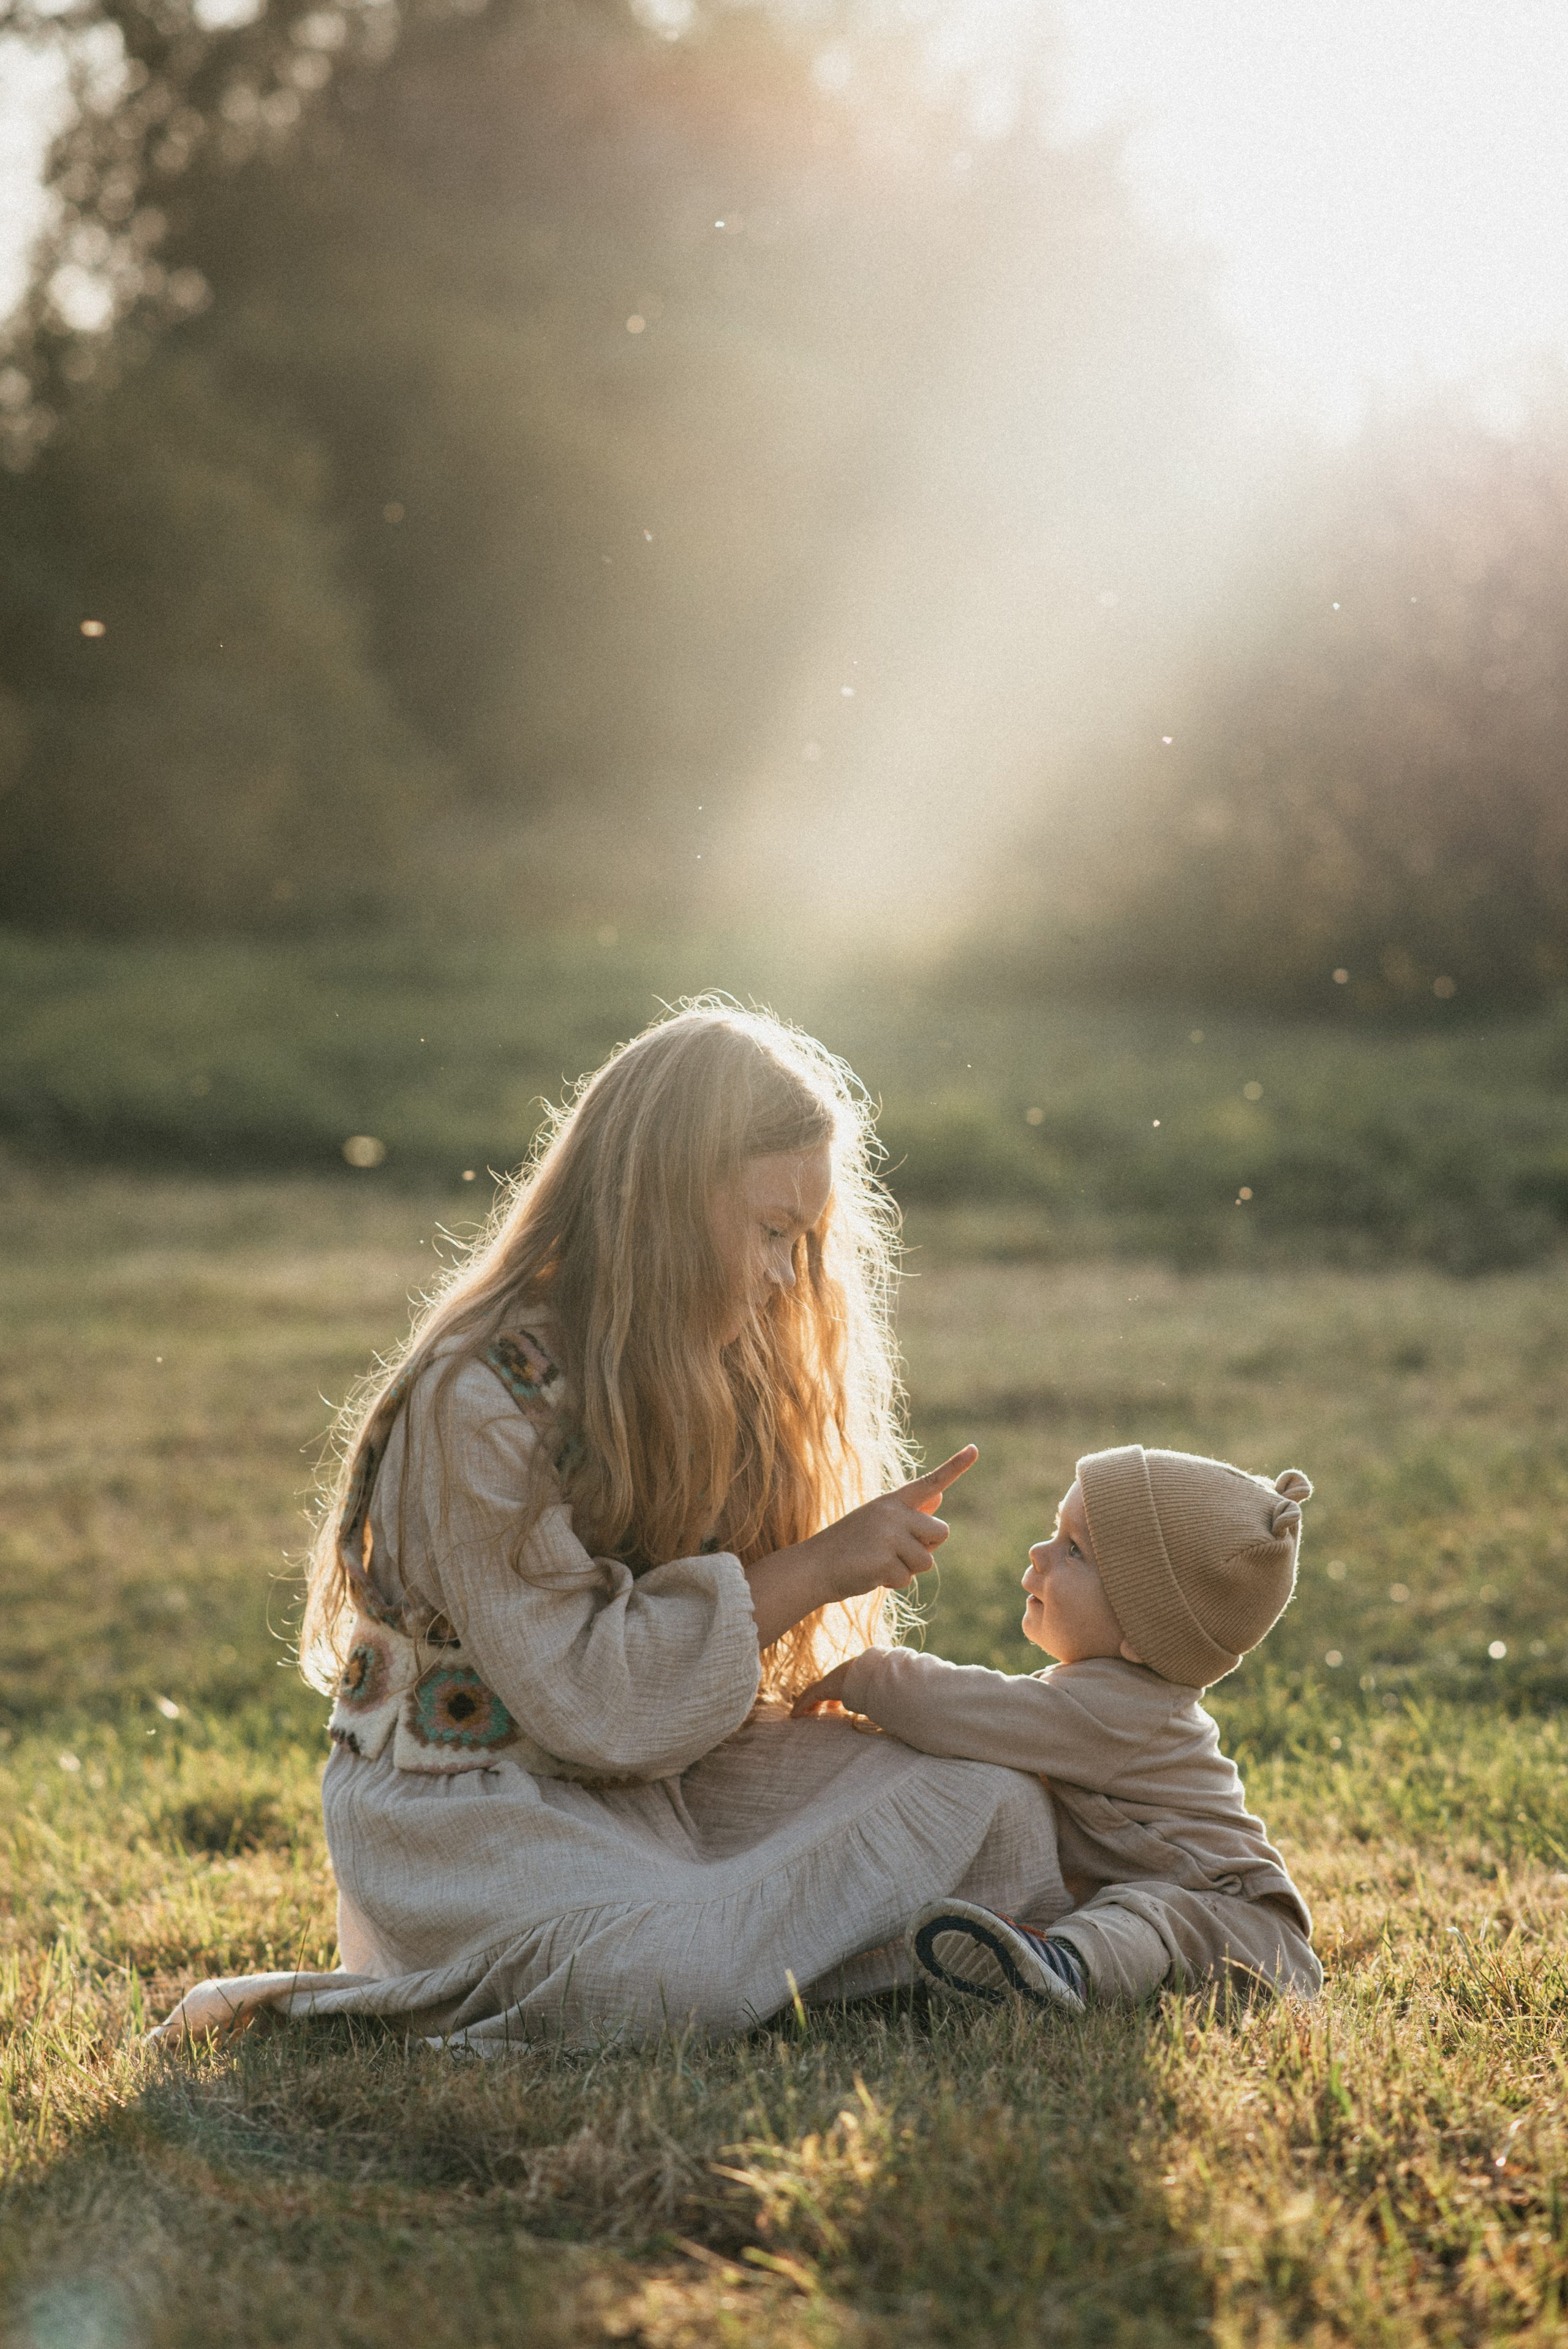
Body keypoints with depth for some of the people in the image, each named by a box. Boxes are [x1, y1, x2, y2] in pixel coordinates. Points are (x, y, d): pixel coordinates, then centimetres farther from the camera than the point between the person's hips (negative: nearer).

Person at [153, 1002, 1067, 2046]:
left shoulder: (715, 1369, 8)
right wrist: (813, 1571, -19)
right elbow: (586, 1699, -22)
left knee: (1000, 1814, -8)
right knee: (677, 1977, -36)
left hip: (672, 1776, 8)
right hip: (463, 1801, -8)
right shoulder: (482, 1394, -19)